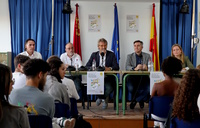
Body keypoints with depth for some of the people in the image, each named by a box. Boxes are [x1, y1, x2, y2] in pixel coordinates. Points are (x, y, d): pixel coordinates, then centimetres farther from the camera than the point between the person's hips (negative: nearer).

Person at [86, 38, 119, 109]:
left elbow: (117, 67, -4)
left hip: (108, 78, -1)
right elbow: (87, 66, 1)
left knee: (109, 88, -31)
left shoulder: (111, 55, 7)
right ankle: (104, 99, 5)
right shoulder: (94, 55, 11)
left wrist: (110, 68, -27)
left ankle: (101, 98, 7)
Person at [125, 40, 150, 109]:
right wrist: (135, 68, -29)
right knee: (131, 88, -31)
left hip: (143, 78, 1)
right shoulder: (130, 56, 10)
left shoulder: (147, 56, 12)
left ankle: (135, 100, 0)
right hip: (132, 77, -1)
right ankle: (141, 99, 4)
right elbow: (127, 67, -7)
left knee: (149, 89, -28)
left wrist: (146, 68, -24)